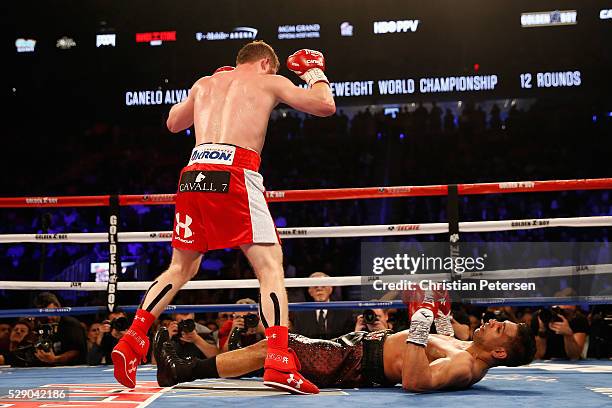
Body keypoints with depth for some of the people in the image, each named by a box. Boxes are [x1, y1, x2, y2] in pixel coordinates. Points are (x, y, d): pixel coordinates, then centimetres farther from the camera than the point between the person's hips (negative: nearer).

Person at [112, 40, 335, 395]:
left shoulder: (205, 84, 26)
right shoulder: (269, 82, 14)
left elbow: (174, 123, 42)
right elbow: (326, 105, 15)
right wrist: (315, 71, 33)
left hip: (194, 174, 5)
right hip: (236, 172, -5)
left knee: (180, 269, 20)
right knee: (271, 268, -4)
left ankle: (131, 340, 8)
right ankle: (279, 362, -20)